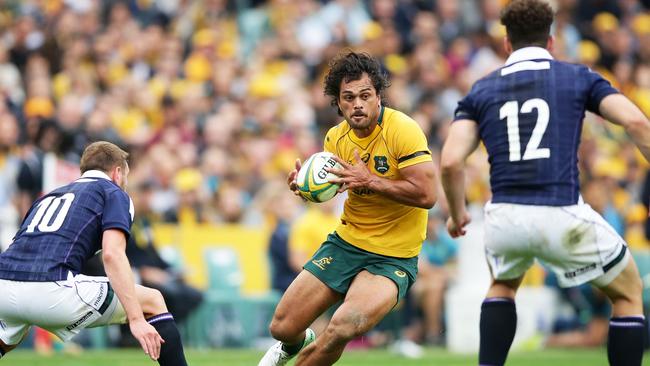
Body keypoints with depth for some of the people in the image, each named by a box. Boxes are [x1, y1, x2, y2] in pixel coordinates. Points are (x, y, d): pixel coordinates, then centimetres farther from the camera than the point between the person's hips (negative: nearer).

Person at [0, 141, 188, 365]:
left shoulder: (49, 196, 32)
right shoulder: (114, 193, 13)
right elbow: (112, 254, -5)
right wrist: (136, 319, -11)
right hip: (51, 289, -7)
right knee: (152, 301, 9)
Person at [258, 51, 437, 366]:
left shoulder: (402, 130, -18)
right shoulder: (336, 137, 0)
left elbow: (426, 195, -24)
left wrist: (370, 180, -28)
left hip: (393, 256, -6)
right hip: (346, 242, 6)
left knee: (343, 327, -30)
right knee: (282, 327, 5)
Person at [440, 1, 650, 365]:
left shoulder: (482, 90, 14)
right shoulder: (579, 77, 10)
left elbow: (451, 162, 3)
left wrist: (457, 215, 18)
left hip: (505, 217, 3)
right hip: (563, 218, -3)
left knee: (503, 286, 35)